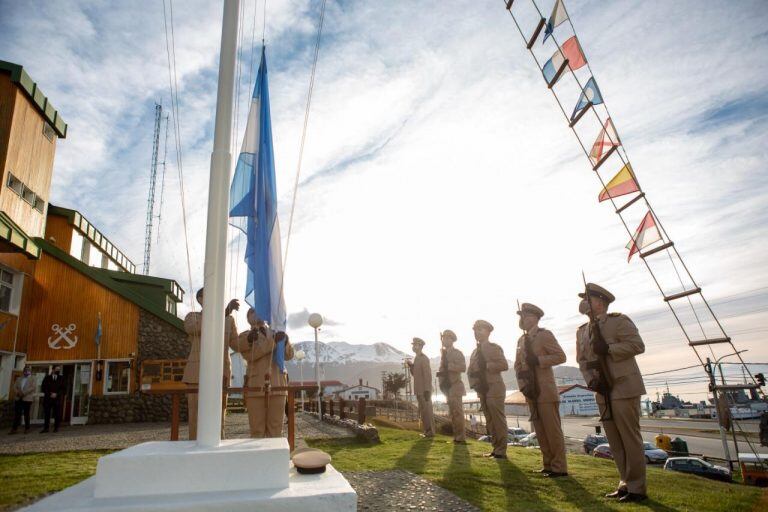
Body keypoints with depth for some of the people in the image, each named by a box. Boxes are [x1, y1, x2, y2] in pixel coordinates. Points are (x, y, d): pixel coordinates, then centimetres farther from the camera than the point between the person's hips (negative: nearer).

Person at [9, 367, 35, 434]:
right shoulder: (18, 379, 18)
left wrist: (23, 393, -17)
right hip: (18, 399, 3)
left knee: (26, 414, 1)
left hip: (27, 399, -3)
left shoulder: (32, 380, 5)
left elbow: (32, 387, -7)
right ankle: (14, 429, 1)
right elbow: (15, 387, 8)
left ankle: (27, 428, 7)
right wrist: (18, 393, -10)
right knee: (17, 414, -1)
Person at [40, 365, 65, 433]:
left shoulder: (61, 378, 10)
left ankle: (56, 428, 5)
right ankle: (46, 428, 6)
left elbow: (64, 389, 5)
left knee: (57, 414, -2)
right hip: (47, 399, 0)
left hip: (57, 399, 0)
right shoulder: (47, 378, 10)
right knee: (46, 414, -2)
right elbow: (43, 388, 4)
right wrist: (50, 394, -9)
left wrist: (56, 394, -9)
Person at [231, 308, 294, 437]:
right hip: (256, 387, -2)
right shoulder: (246, 336, 8)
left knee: (276, 428, 2)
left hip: (277, 386, 2)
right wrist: (272, 342, -19)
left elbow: (289, 355, 12)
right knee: (257, 429, 0)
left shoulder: (275, 333, 17)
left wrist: (285, 341, -7)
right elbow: (250, 355, -11)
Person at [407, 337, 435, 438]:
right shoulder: (416, 358, 14)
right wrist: (411, 366, 3)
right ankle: (427, 431, 20)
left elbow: (428, 375, -18)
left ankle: (430, 432, 3)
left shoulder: (424, 358, -13)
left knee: (426, 411, -4)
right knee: (423, 411, 13)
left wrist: (427, 390, -21)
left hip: (424, 390, -9)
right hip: (419, 390, 9)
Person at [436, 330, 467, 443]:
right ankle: (457, 436, 17)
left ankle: (461, 438, -6)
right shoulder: (443, 353, 15)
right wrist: (440, 373, 1)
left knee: (457, 412, -9)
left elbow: (463, 368, -15)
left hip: (455, 386, -7)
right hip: (447, 386, 7)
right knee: (452, 413, 10)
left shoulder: (457, 353, -5)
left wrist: (449, 366, -22)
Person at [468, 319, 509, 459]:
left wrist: (486, 366, -18)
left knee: (498, 421, -4)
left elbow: (504, 365, -16)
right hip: (482, 390, 7)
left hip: (494, 389, -7)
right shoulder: (475, 352, 16)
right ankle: (496, 449, 19)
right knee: (490, 422, 11)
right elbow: (471, 371, 17)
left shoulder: (494, 347, -5)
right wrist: (474, 384, 0)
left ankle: (501, 452, 2)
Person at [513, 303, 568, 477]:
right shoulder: (521, 340, 14)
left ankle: (559, 468, 6)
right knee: (540, 431, 10)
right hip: (531, 392, 7)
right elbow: (518, 365, 12)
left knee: (552, 429, -3)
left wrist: (538, 360, -20)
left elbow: (561, 356, -11)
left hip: (546, 391, -7)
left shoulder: (545, 335, -6)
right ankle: (548, 465, 19)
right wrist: (523, 385, -1)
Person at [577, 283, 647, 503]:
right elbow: (582, 361, 12)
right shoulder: (582, 331, 13)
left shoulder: (619, 321, -6)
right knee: (614, 441, 10)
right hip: (603, 391, 7)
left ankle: (637, 488, 8)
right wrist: (591, 381, -4)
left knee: (630, 438, -2)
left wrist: (608, 349, -22)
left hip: (624, 387, -7)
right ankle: (626, 483, 21)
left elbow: (638, 345, -14)